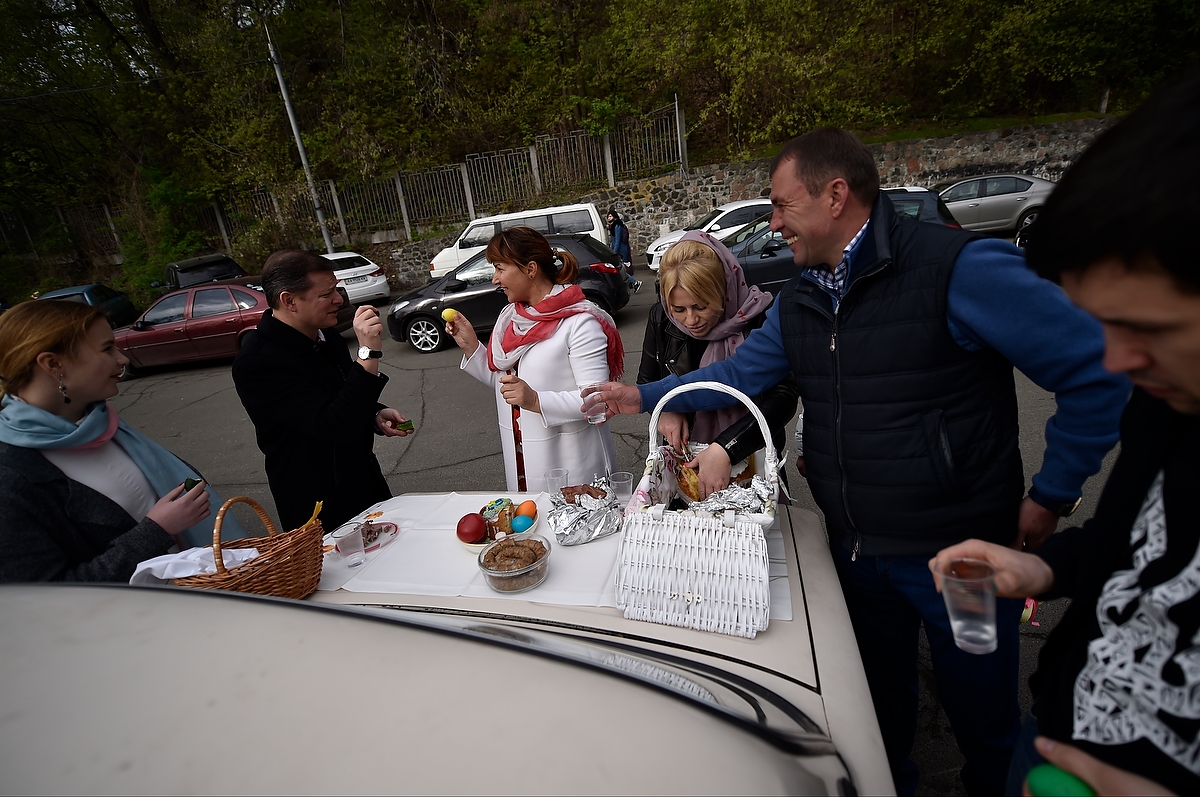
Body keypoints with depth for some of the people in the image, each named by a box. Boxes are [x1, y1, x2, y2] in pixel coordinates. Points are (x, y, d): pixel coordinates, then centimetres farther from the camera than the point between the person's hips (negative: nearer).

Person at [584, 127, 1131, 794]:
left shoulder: (959, 269, -21)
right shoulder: (799, 300, 2)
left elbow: (1098, 370, -17)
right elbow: (740, 373, 10)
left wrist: (1052, 495, -12)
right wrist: (645, 396, 7)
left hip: (960, 551, -5)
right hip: (854, 550, 6)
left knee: (983, 713, 20)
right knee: (879, 701, 27)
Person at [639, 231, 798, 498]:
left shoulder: (758, 318, -23)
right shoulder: (661, 319, -10)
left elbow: (783, 397, -28)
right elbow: (646, 382, 3)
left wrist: (725, 448, -39)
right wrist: (664, 410, -19)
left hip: (752, 456, -2)